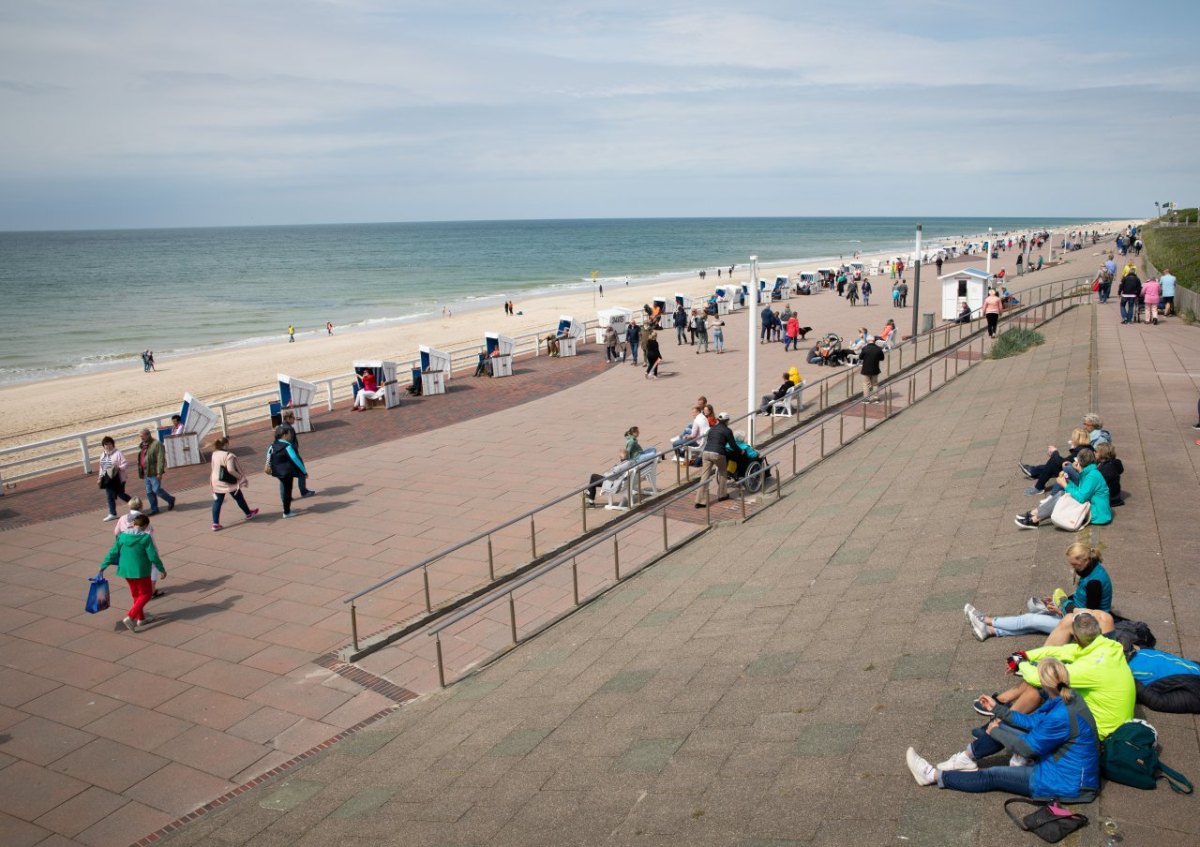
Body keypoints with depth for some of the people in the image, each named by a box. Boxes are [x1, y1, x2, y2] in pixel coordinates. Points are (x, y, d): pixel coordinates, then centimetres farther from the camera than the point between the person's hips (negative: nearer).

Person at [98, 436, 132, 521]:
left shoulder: (118, 453, -11)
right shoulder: (103, 454, 11)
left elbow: (125, 464, -14)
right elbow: (101, 467, 20)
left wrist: (118, 468, -29)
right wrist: (100, 476, 15)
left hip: (117, 479, -7)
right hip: (107, 479, 7)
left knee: (120, 495, 1)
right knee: (109, 496, 6)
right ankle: (112, 514, 12)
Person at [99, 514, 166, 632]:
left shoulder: (122, 537, -2)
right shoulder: (145, 538, -16)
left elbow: (112, 553, 1)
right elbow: (153, 556, -14)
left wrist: (102, 567, 10)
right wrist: (162, 569, -3)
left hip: (126, 570, 6)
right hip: (140, 571, -6)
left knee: (136, 594, 22)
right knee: (146, 594, 8)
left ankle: (141, 618, 32)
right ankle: (130, 617, -6)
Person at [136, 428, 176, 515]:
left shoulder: (157, 444, -14)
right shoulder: (143, 445, 13)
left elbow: (161, 459, -18)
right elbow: (141, 458, 21)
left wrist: (159, 472, -22)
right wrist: (141, 472, 19)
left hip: (154, 473, -8)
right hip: (146, 473, 8)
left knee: (156, 489, -8)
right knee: (149, 492, 9)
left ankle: (170, 500, 15)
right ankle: (154, 509, 17)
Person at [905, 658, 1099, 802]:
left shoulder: (1062, 716, -34)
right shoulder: (1066, 696, -5)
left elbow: (1028, 747, -22)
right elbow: (1033, 721, 8)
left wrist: (996, 731, -7)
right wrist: (997, 708, 12)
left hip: (1067, 783, -9)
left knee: (991, 777, -4)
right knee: (1001, 725, 7)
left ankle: (934, 775, 8)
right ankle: (967, 759, 22)